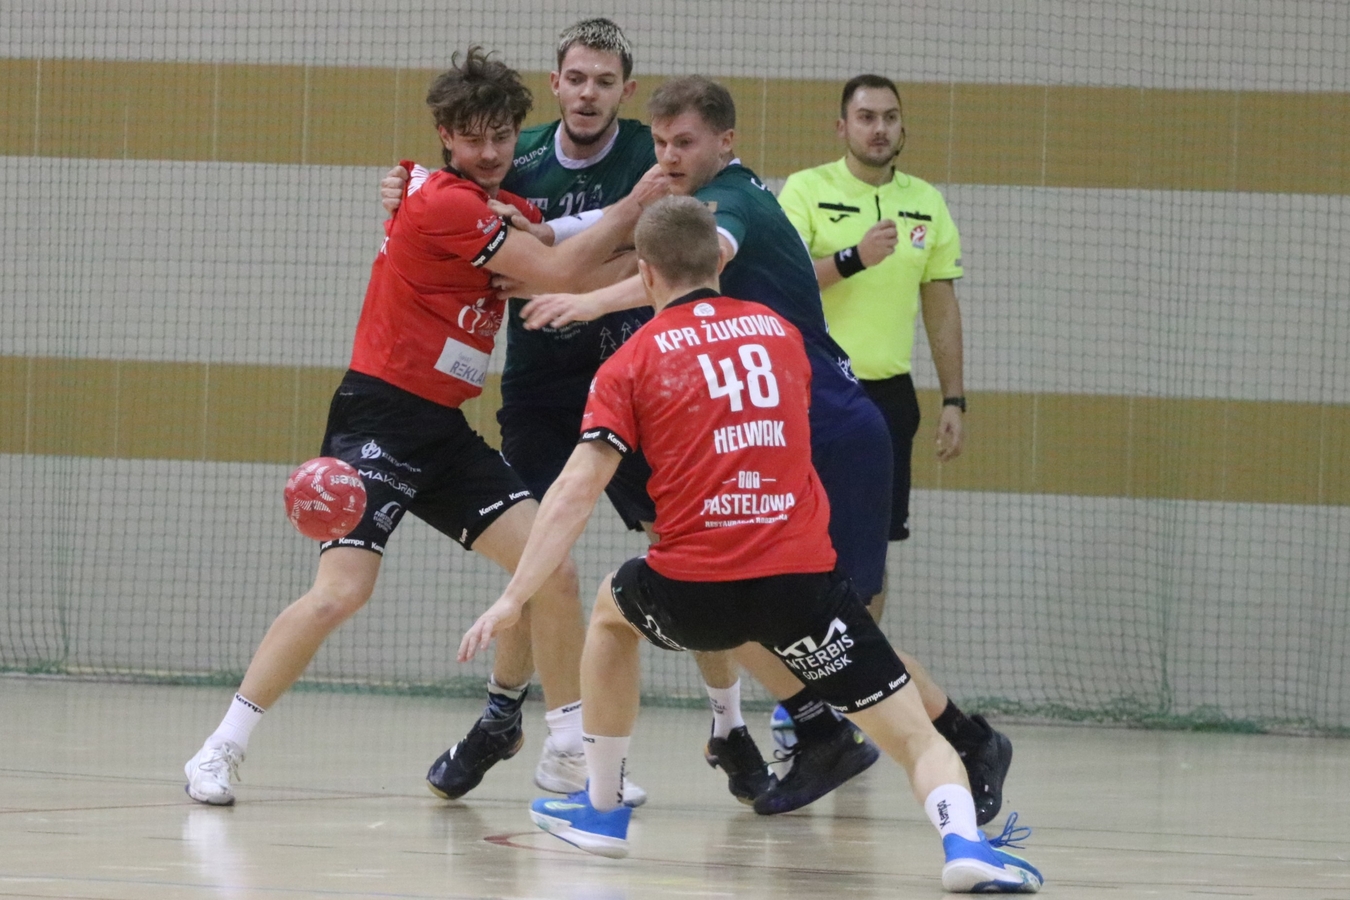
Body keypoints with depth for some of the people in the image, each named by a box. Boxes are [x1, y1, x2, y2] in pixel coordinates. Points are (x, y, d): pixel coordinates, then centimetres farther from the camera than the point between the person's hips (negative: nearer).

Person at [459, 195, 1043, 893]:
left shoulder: (633, 361, 7)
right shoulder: (779, 331, 16)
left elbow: (577, 489, -2)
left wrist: (513, 598, -2)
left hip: (695, 591, -1)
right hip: (803, 577, 1)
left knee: (611, 610, 34)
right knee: (915, 738, 3)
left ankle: (601, 810, 35)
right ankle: (963, 840, -28)